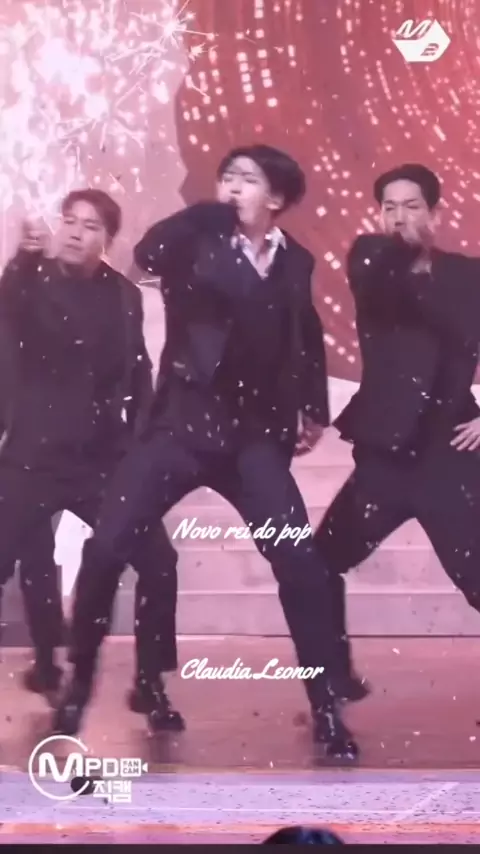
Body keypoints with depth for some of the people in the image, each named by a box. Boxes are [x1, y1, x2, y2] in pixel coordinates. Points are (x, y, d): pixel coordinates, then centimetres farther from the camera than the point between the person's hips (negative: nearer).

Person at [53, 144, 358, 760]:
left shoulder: (295, 261, 9)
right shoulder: (198, 241, -1)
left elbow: (307, 338, 24)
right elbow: (148, 255, -24)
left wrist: (314, 410, 20)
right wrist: (211, 210, -16)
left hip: (255, 435, 2)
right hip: (181, 425, -2)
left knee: (300, 565, -8)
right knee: (105, 549, -12)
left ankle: (325, 710, 6)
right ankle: (77, 690, 8)